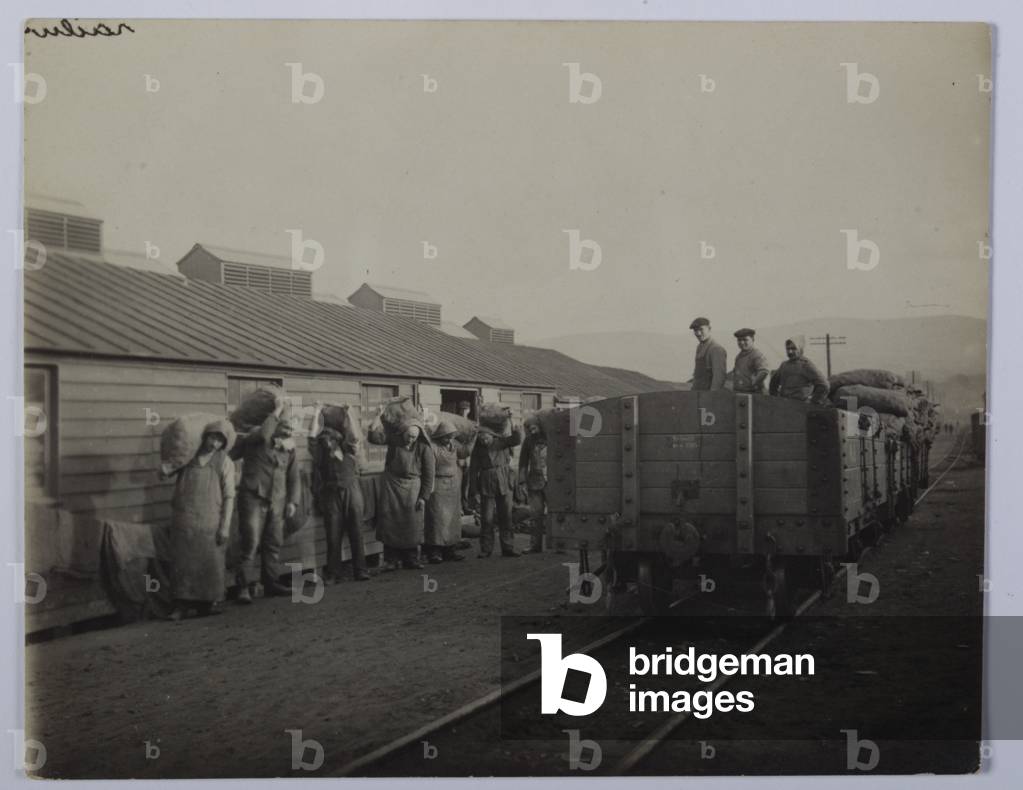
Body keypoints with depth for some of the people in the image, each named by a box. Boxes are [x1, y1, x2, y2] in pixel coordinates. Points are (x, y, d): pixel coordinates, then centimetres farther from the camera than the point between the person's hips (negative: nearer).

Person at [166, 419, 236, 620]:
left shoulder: (225, 463, 3)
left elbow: (229, 497, 0)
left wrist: (225, 527, -6)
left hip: (209, 523, -2)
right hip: (183, 520, 2)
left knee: (211, 563, 1)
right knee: (182, 563, 1)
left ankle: (209, 603, 13)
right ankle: (181, 605, 5)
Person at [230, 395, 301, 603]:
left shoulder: (288, 449, 11)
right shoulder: (255, 442, -5)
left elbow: (294, 477, 17)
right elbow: (263, 434, -30)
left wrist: (293, 501, 8)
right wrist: (277, 411, -21)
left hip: (277, 503, 6)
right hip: (253, 499, -5)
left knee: (273, 545, 9)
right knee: (251, 544, -10)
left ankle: (271, 582, 19)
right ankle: (245, 588, -9)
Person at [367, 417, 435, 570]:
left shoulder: (424, 448, -7)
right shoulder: (394, 440, -5)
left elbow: (428, 474, -3)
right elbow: (375, 438, -11)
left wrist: (424, 497, -5)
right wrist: (375, 429, -33)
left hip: (412, 487, 0)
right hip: (391, 484, 1)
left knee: (411, 524, 1)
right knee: (390, 523, 1)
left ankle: (410, 559, 10)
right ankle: (392, 560, 7)